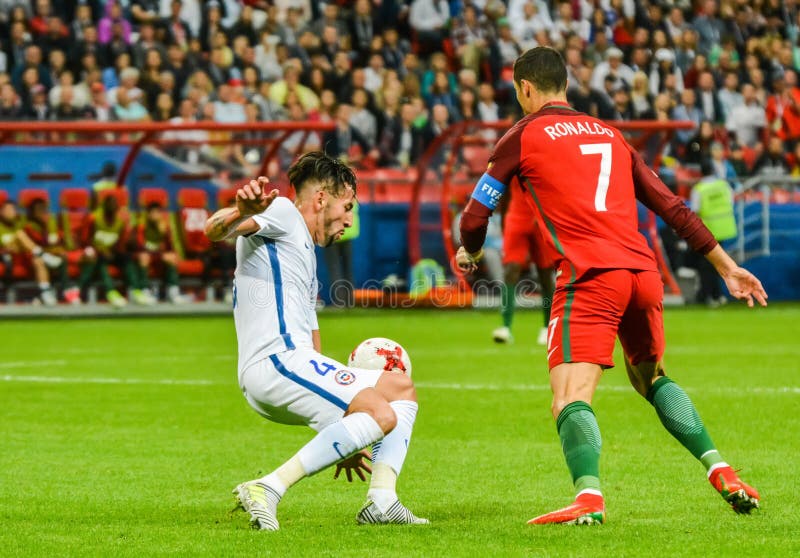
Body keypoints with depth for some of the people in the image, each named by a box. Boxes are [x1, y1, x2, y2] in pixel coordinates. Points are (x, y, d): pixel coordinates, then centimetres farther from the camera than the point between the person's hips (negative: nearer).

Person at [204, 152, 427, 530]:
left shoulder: (306, 258, 32)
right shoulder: (282, 213, 5)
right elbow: (214, 230, -15)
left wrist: (344, 442, 33)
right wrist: (242, 212, -41)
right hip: (276, 361, -10)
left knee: (401, 389, 17)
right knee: (381, 414, -23)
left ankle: (381, 501, 3)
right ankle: (267, 489, -27)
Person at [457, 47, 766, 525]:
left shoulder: (524, 136, 10)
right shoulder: (610, 135, 24)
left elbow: (477, 214, 10)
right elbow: (673, 208, 22)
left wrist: (470, 252, 32)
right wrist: (727, 267, 25)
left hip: (590, 275, -6)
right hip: (643, 272, 6)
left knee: (572, 398, -14)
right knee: (652, 378, 27)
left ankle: (589, 497, -38)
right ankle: (722, 472, 17)